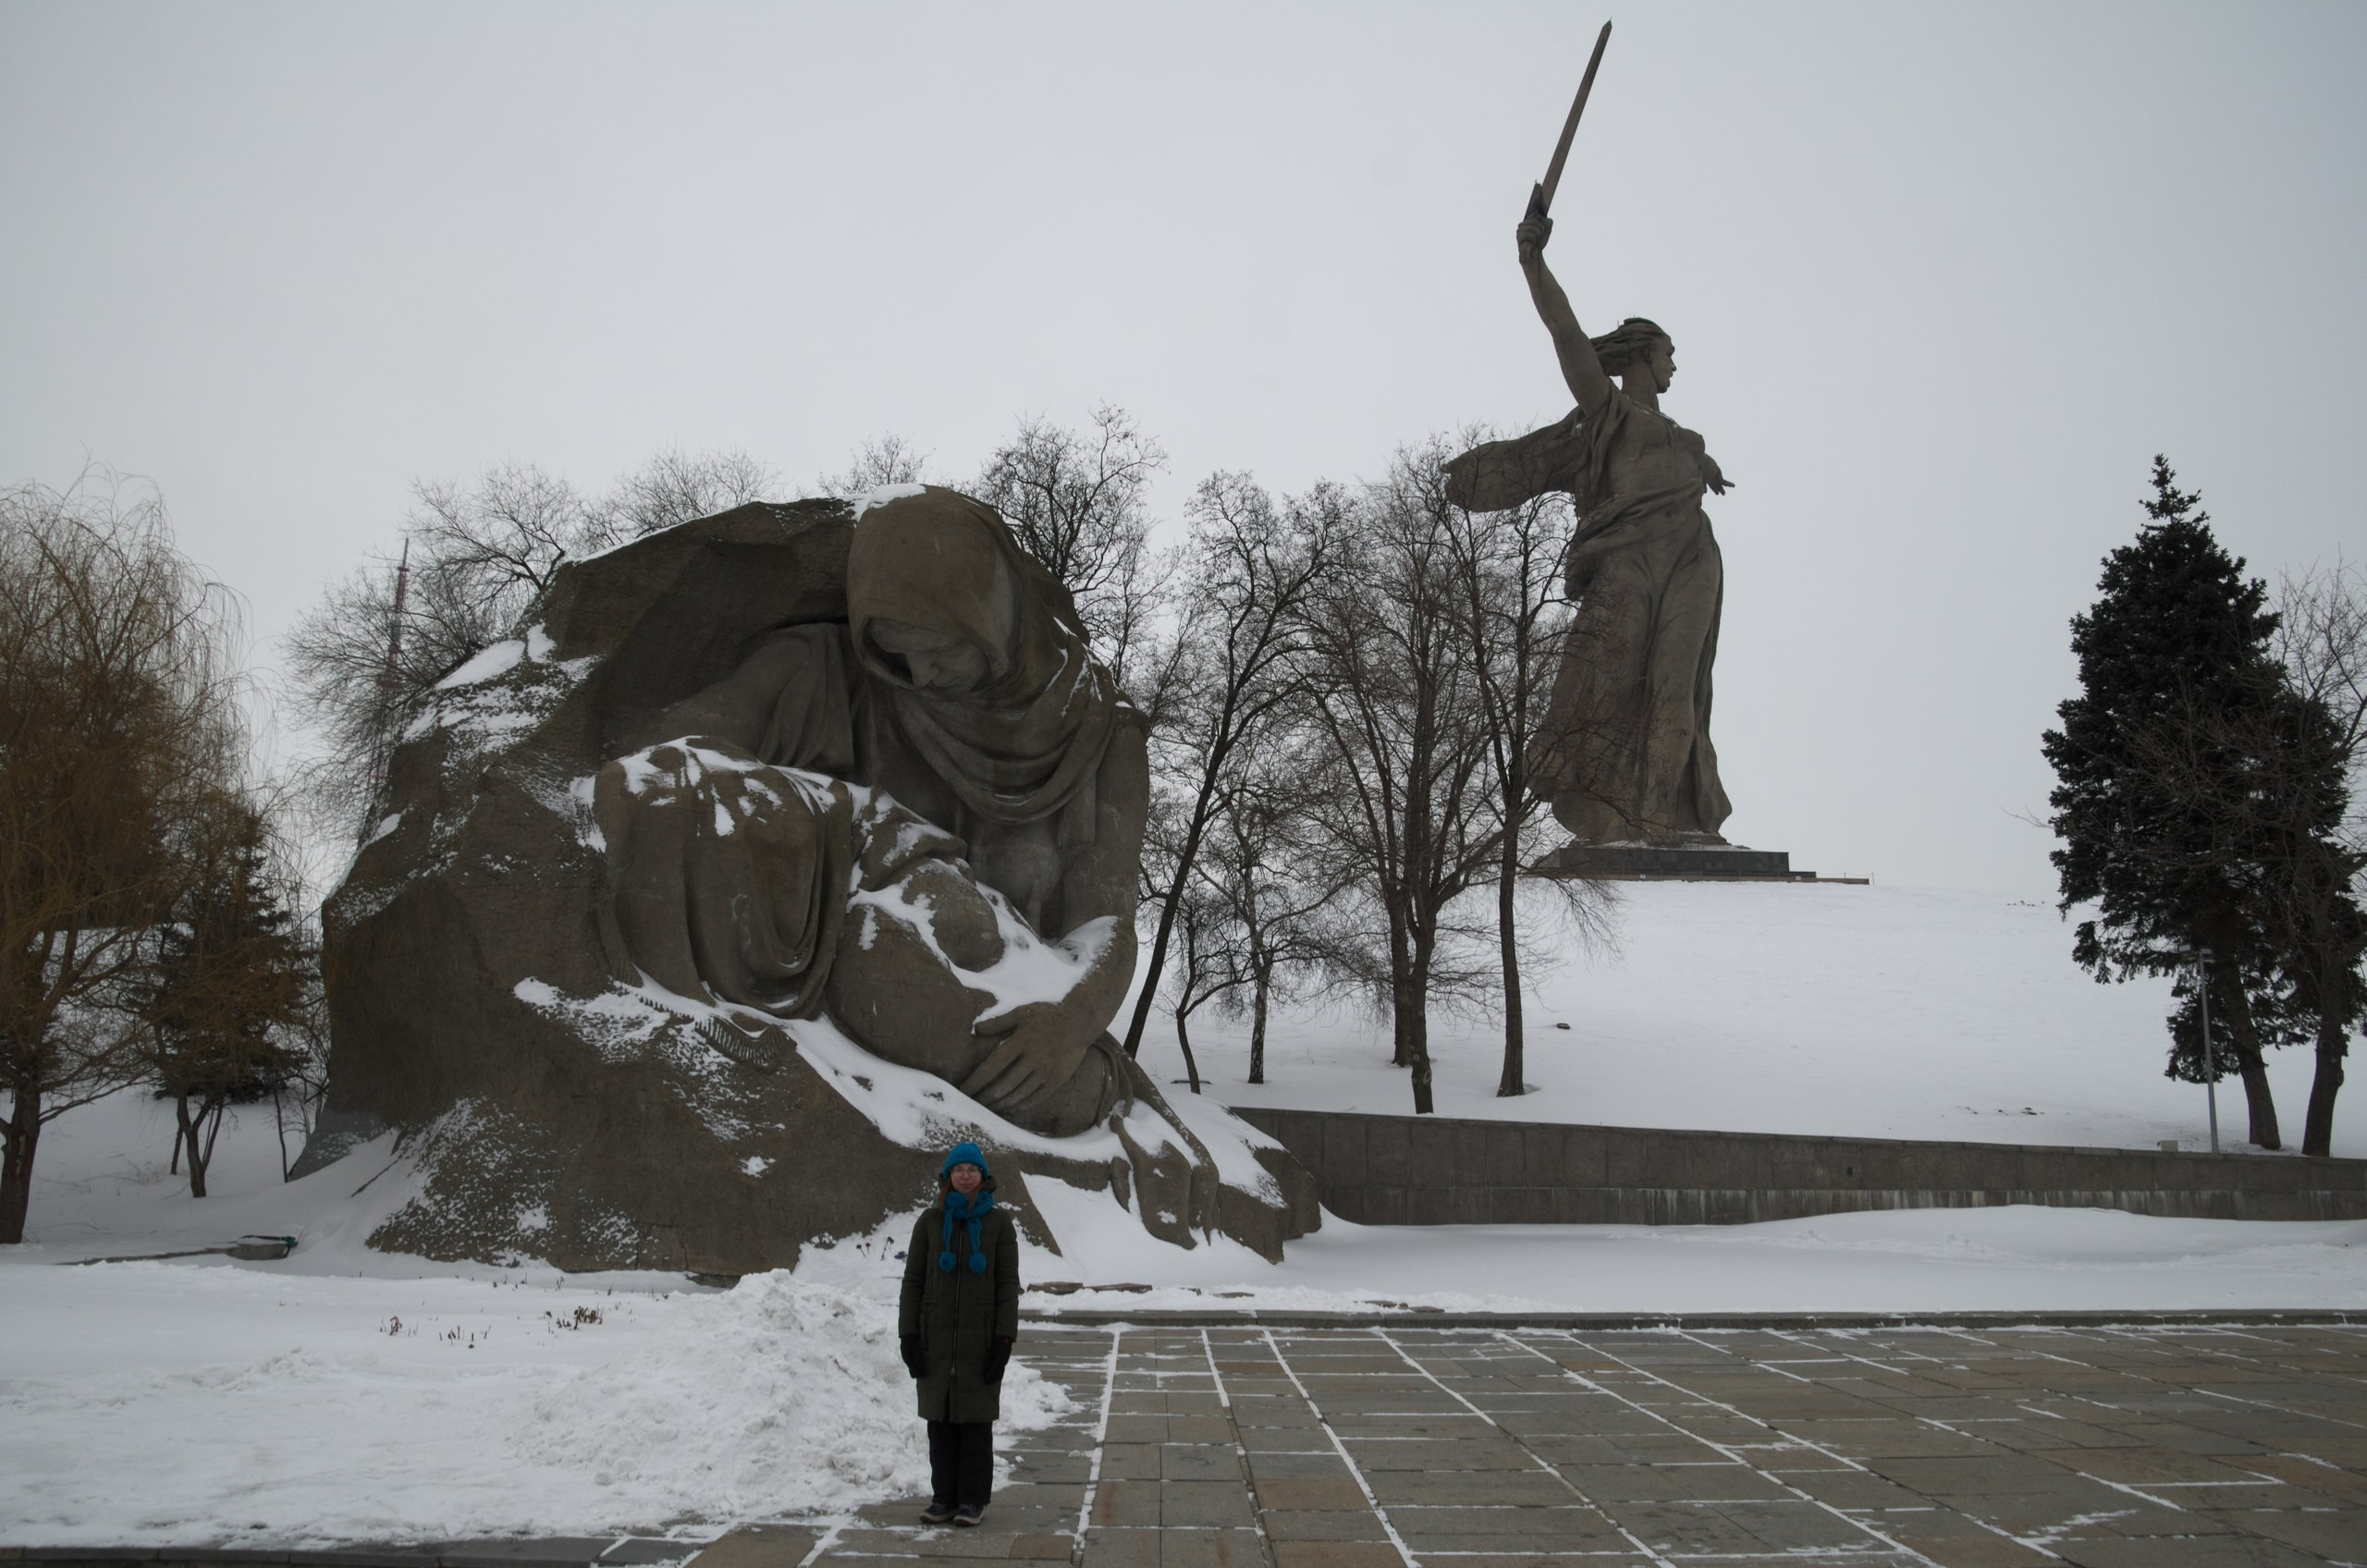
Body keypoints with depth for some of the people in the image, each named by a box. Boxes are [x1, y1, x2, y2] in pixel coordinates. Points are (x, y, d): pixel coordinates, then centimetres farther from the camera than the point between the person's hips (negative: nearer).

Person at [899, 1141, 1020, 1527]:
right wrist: (908, 1335, -3)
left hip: (980, 1338, -1)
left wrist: (1004, 1339, -7)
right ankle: (943, 1497, 15)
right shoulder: (930, 1221, 4)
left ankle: (973, 1499, 10)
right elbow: (913, 1280, 4)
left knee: (976, 1419, 1)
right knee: (940, 1419, 5)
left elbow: (1008, 1283, 0)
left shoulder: (998, 1223, 2)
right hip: (936, 1337, 2)